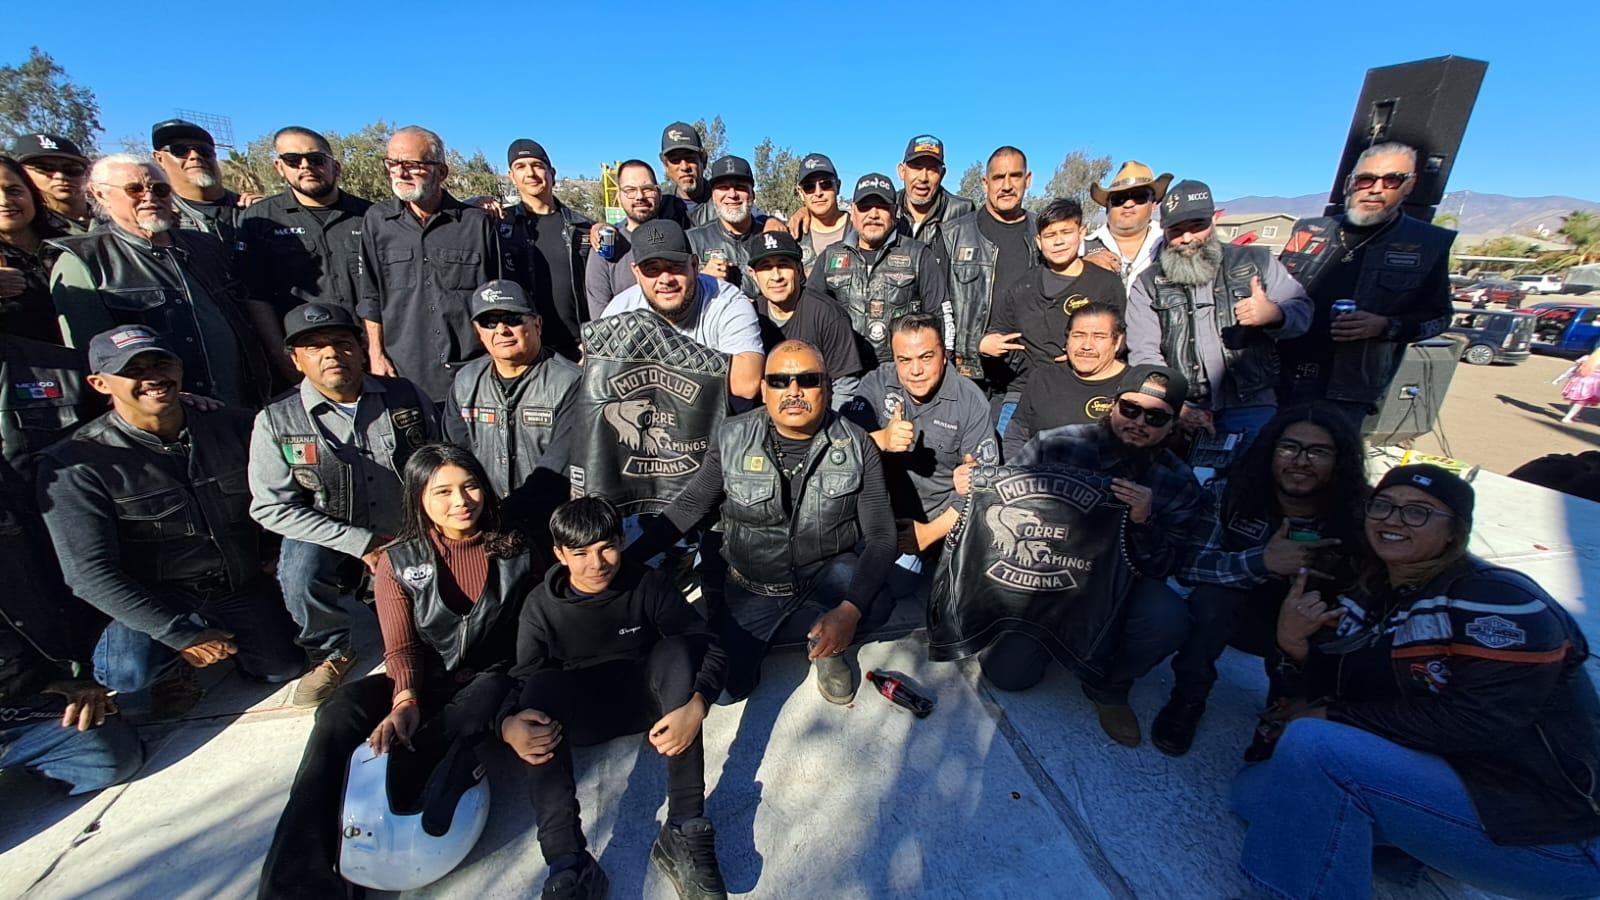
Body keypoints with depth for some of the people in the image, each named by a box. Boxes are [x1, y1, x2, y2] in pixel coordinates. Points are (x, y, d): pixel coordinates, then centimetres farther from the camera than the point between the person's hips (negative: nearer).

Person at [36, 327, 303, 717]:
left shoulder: (231, 426, -5)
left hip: (243, 589, 3)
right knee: (131, 670, -29)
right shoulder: (74, 464, -13)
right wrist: (182, 634, -21)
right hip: (153, 601, -2)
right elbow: (90, 574, -16)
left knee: (285, 669, -3)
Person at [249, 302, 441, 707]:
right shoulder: (276, 421, -6)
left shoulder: (407, 397, -4)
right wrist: (362, 544, -17)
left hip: (413, 536, 1)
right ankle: (332, 654, 1)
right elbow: (271, 507, -8)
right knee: (300, 569, -31)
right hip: (334, 541, 0)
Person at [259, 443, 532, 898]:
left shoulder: (515, 549, -2)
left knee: (474, 713, -37)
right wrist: (405, 701, -25)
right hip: (425, 680, 2)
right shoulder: (398, 561, 0)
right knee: (339, 711, -27)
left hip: (492, 677, -1)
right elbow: (400, 647, -6)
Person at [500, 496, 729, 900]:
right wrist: (508, 724, -30)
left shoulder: (649, 585, -14)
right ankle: (567, 865, -35)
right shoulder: (541, 606, -8)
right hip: (582, 715, 1)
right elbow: (521, 682, -6)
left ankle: (685, 832, -31)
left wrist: (696, 706, -37)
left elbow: (709, 646, -18)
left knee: (676, 649, -31)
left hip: (647, 701, -1)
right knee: (541, 687, -30)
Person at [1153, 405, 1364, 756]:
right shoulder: (1238, 496, -20)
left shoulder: (1357, 519, -20)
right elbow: (1186, 564, -26)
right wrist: (1261, 562, -40)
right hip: (1240, 615, 0)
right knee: (1211, 595, -31)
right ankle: (1187, 702, -9)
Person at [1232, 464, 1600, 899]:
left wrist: (1335, 717, -16)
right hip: (1433, 775, 7)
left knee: (1311, 743, -28)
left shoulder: (1502, 601, -13)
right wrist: (1295, 648, -17)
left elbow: (1474, 723, -23)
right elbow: (1327, 696, 3)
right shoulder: (1368, 598, 6)